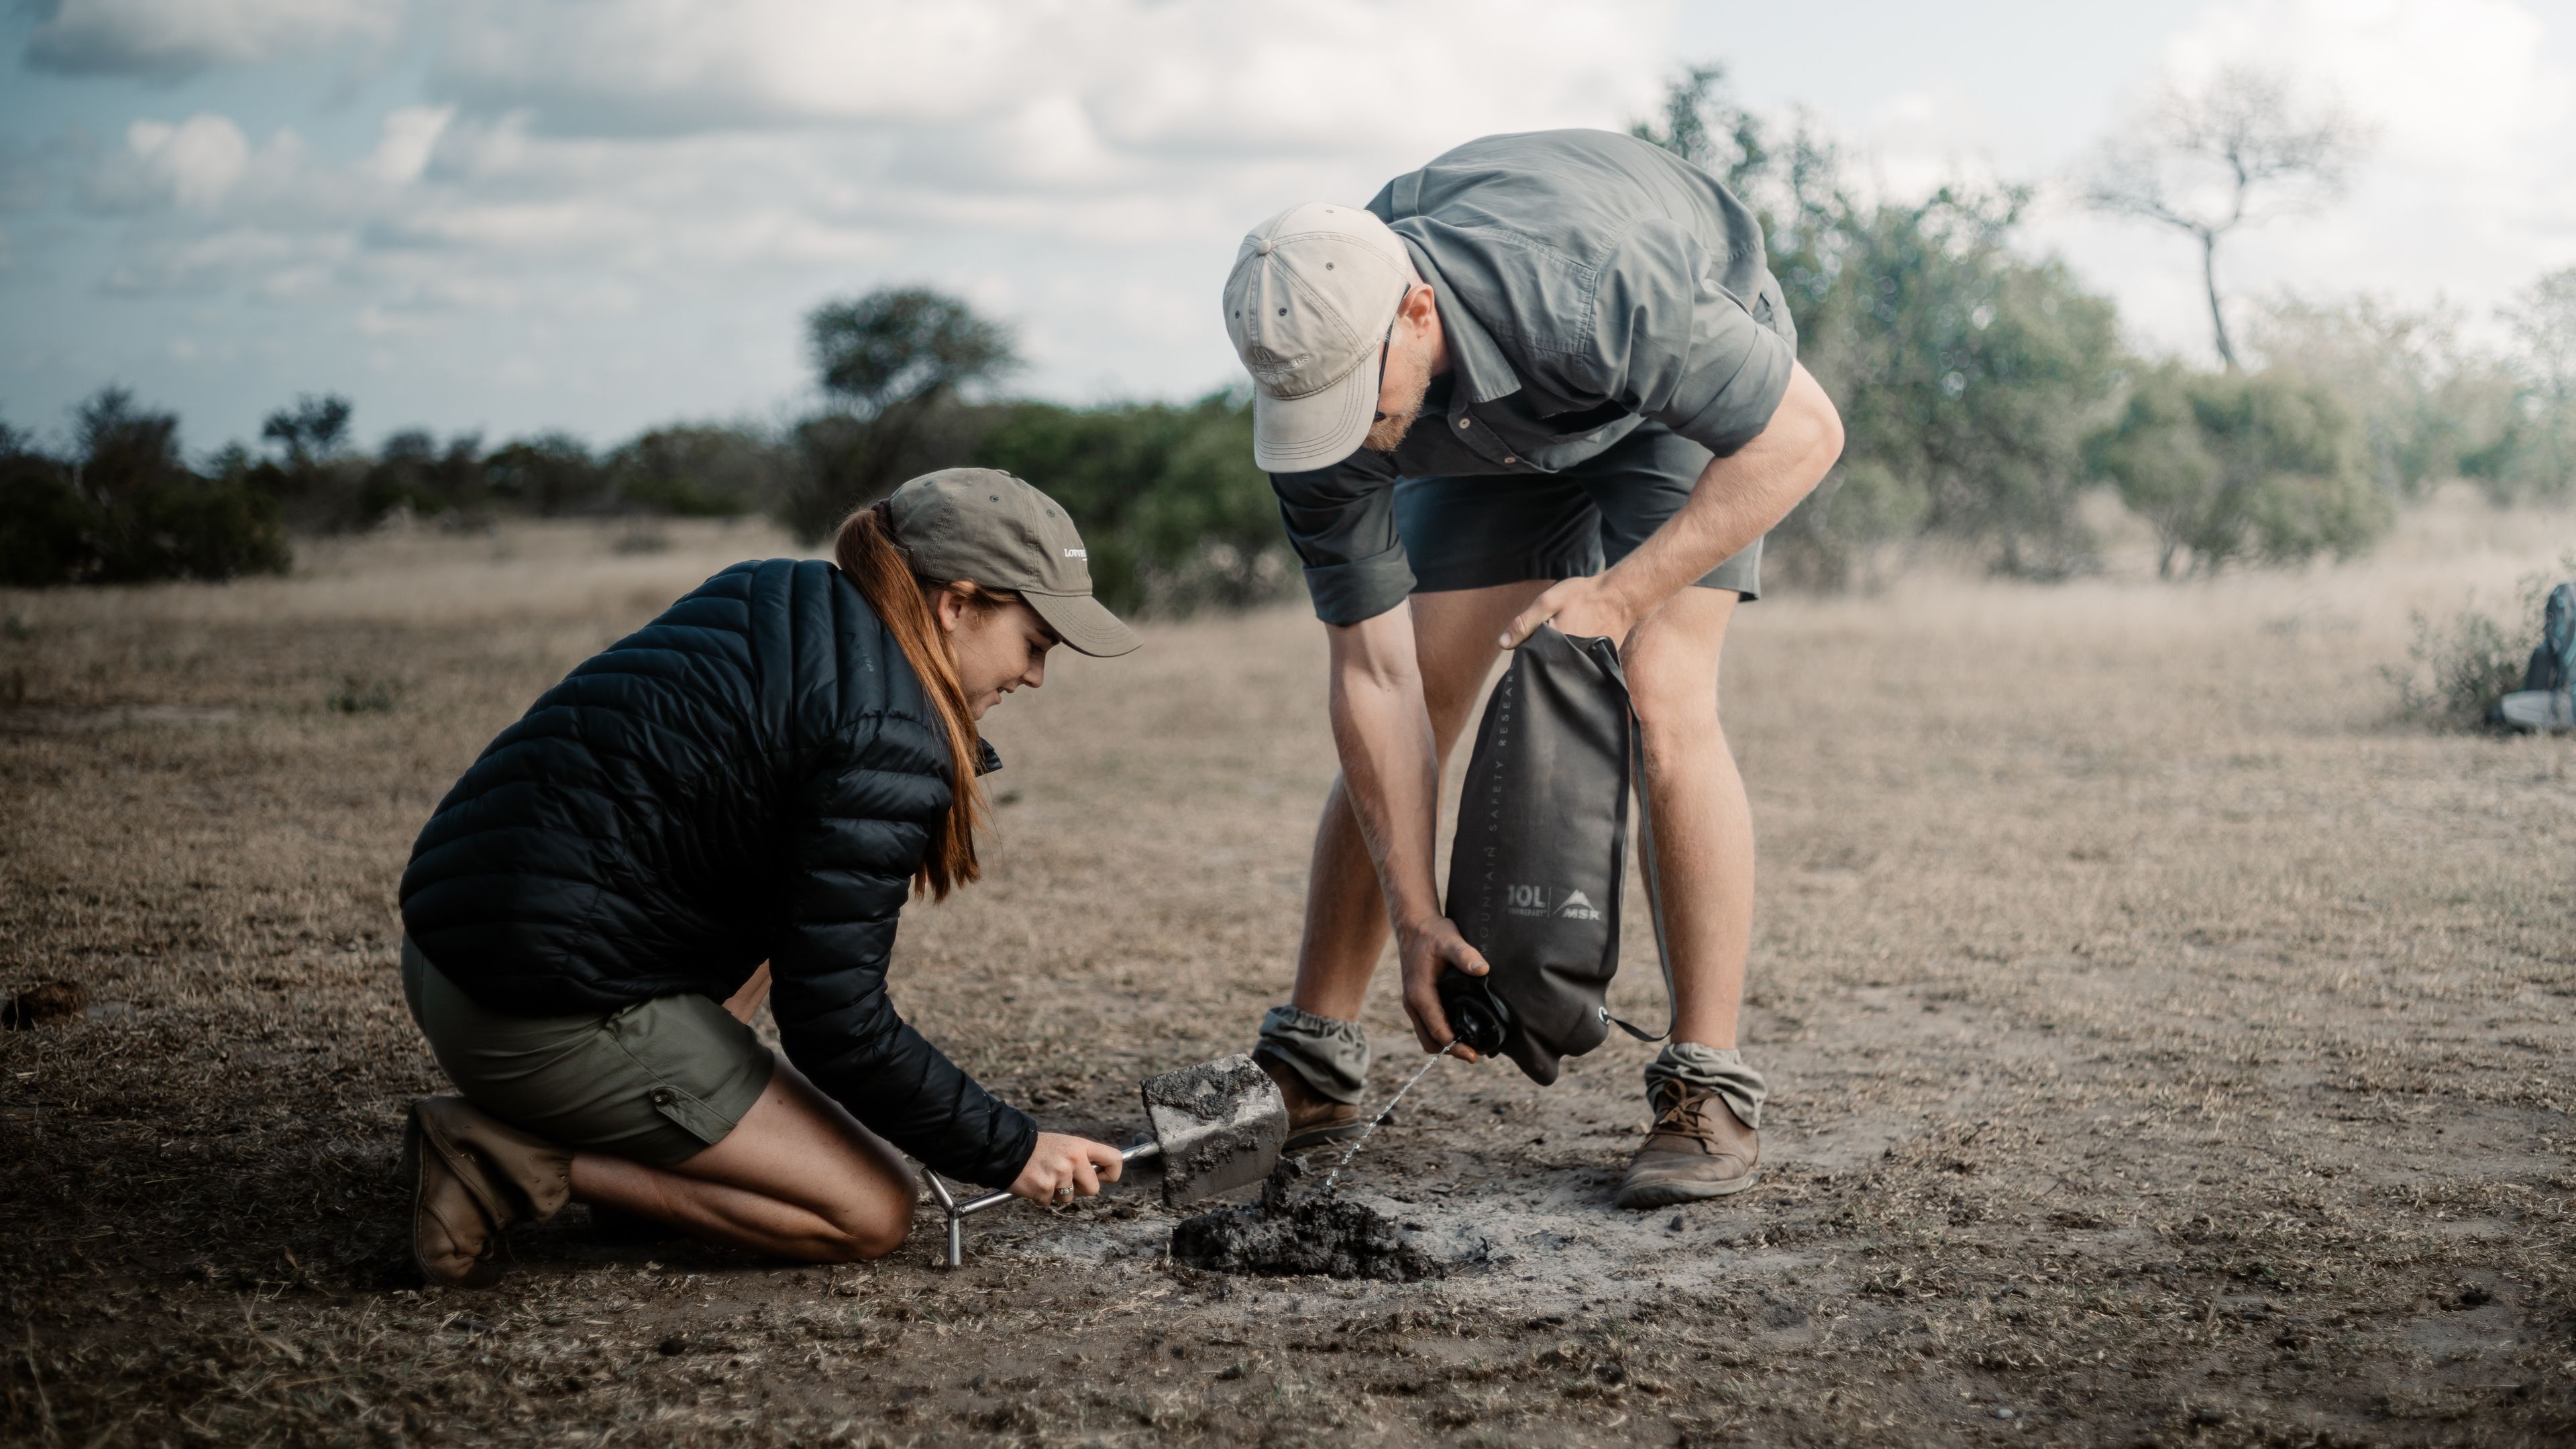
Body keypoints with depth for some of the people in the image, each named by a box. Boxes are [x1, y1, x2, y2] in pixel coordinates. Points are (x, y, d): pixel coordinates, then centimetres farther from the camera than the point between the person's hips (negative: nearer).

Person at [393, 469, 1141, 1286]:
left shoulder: (785, 607, 12)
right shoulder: (884, 737, -15)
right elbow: (837, 1024, -15)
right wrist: (1011, 1153, -4)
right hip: (550, 1017, -10)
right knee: (872, 1215, -1)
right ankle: (518, 1164, -6)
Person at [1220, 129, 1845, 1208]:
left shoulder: (1584, 289, -45)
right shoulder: (1315, 375, -29)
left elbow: (1804, 431, -33)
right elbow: (1373, 673, -23)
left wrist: (1622, 594, -38)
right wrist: (1416, 915, -26)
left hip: (1690, 380, -4)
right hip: (1497, 431, 4)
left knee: (1662, 704, -22)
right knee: (1393, 724, -4)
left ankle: (1708, 1094, -17)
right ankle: (1311, 1064, 11)